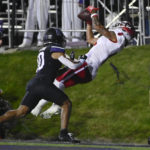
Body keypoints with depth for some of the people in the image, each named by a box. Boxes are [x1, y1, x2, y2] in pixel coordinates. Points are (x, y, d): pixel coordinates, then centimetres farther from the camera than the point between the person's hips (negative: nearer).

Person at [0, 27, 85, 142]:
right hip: (44, 84, -7)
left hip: (33, 84, 7)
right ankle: (63, 134, -5)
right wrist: (82, 61, 16)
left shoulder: (42, 51, 26)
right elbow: (72, 66, -4)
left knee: (20, 112, 2)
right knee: (67, 104, 4)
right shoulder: (56, 51, 1)